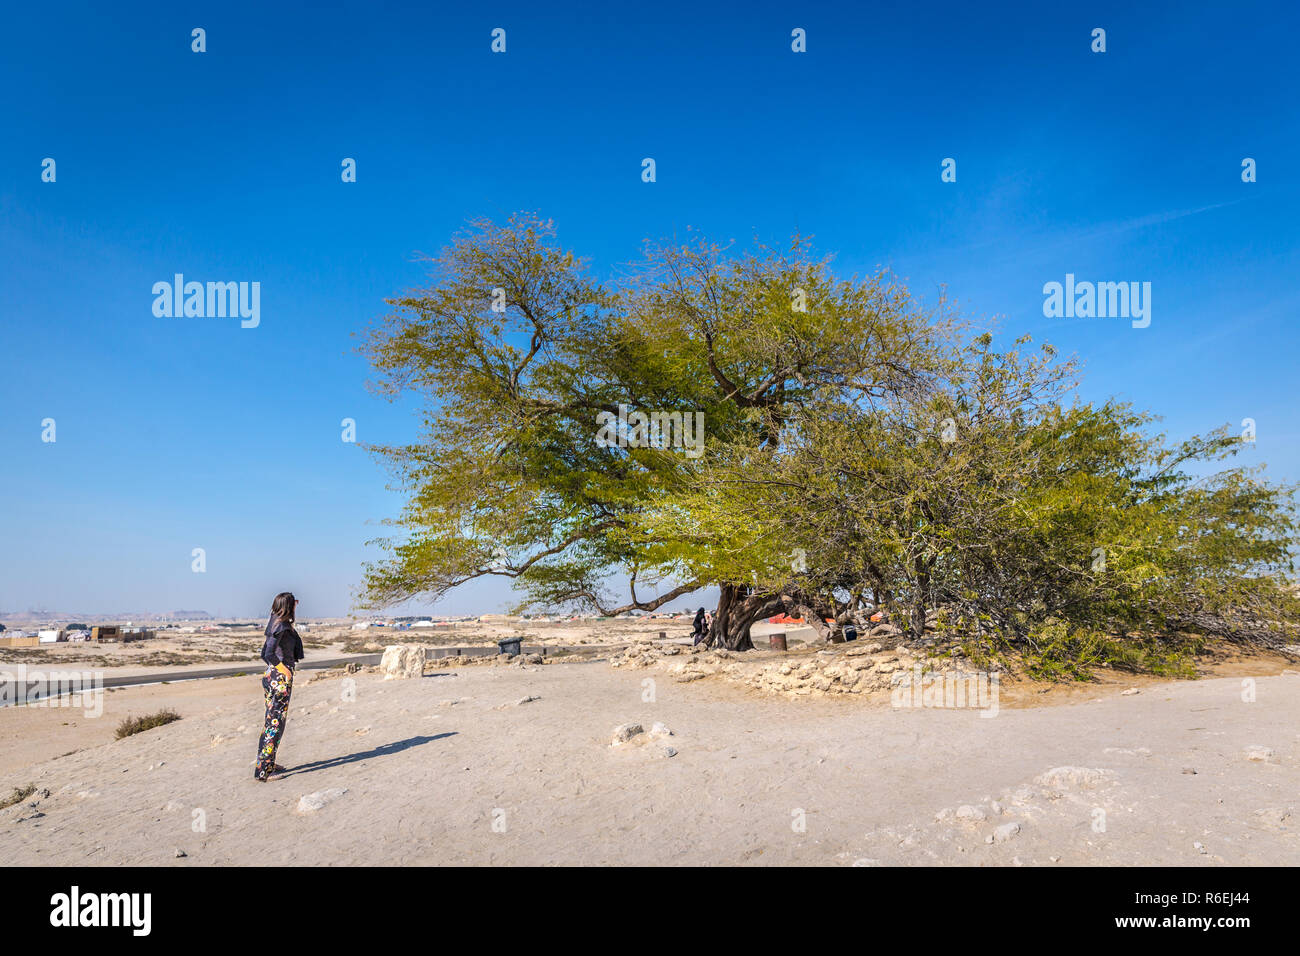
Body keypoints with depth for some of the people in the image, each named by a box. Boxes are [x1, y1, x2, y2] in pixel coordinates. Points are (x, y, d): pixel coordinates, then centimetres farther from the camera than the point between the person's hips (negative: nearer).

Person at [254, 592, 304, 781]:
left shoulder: (276, 625, 11)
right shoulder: (282, 626, -16)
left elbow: (264, 654, 20)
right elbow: (269, 653, -25)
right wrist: (283, 668, -18)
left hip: (270, 675, 9)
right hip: (281, 678, -9)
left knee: (270, 721, 16)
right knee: (276, 723, -4)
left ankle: (267, 764, 25)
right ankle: (264, 770, -1)